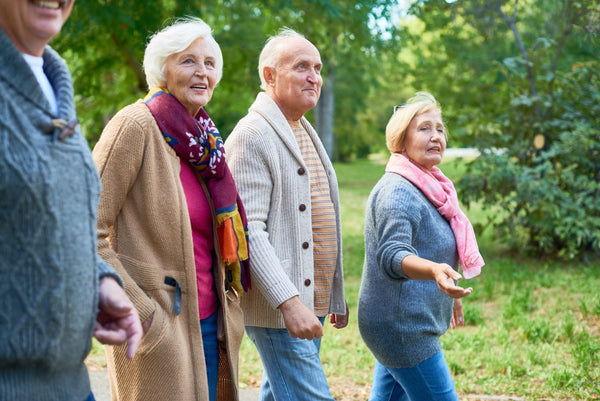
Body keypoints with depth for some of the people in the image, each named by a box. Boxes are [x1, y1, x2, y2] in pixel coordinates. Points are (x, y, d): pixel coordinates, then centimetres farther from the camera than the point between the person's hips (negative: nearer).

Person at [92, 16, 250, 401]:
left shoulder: (205, 139, 11)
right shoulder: (136, 125, -11)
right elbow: (87, 231, -15)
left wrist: (227, 309, 13)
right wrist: (138, 309, -17)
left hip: (209, 322, 7)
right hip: (159, 328, -7)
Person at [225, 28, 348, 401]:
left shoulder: (306, 133, 18)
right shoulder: (251, 136, -12)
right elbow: (248, 230, -20)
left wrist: (336, 296, 21)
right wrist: (288, 301, -27)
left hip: (312, 303, 9)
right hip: (277, 305, -9)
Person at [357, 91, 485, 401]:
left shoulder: (425, 187, 15)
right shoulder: (397, 191, -17)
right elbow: (391, 255, -30)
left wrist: (447, 297, 36)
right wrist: (435, 271, -49)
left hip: (400, 325, 10)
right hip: (402, 328, -10)